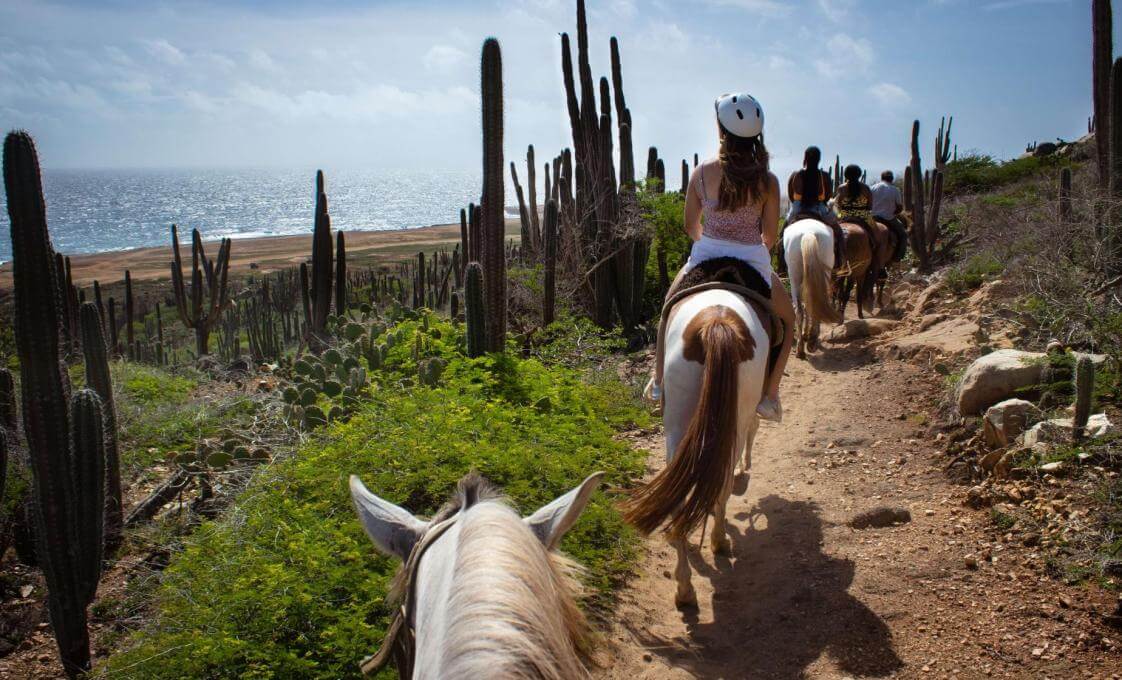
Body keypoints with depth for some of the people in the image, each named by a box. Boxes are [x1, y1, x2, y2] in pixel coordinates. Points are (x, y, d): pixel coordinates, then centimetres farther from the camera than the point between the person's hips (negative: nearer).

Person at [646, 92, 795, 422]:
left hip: (706, 258, 1)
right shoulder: (768, 181, -9)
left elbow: (691, 227, 2)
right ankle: (769, 395, 18)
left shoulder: (702, 173, -8)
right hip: (753, 260, -1)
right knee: (786, 320, 25)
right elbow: (771, 235, -3)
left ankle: (659, 380, 33)